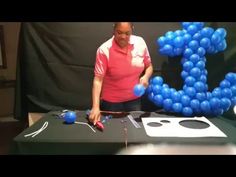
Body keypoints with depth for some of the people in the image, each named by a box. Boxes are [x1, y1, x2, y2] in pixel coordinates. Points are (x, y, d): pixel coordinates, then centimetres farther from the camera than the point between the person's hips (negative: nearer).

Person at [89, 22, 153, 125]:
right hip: (111, 101, -3)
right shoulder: (104, 50, -20)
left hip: (134, 99, 3)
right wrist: (95, 106, -32)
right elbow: (98, 79, -22)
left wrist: (146, 76, -17)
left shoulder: (140, 43, -9)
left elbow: (149, 66, 5)